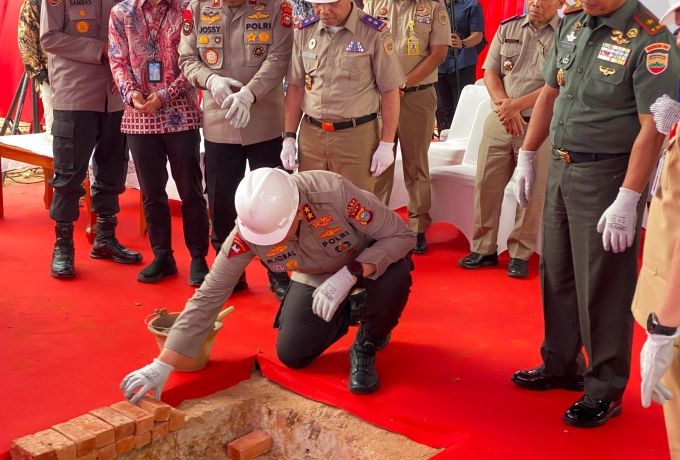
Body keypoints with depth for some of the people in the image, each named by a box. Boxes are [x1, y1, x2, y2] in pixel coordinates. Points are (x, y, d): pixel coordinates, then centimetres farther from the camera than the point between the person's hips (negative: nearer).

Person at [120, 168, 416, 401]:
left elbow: (401, 235, -30)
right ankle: (349, 314, 22)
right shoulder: (248, 230, -30)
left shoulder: (333, 192, -40)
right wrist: (163, 364, -31)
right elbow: (209, 295, -26)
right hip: (316, 278, 3)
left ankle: (366, 346, -3)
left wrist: (348, 274, -43)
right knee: (292, 355, -10)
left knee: (394, 278, -36)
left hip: (367, 261, -2)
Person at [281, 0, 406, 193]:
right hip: (310, 135, 4)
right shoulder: (305, 31, 4)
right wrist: (289, 137, 7)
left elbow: (390, 91, -4)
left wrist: (387, 144, -5)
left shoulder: (374, 33, -8)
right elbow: (296, 87, 11)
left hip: (357, 136, -3)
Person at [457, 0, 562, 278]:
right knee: (486, 186, 4)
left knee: (531, 193, 0)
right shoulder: (507, 28, 10)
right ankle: (484, 249, 15)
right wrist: (504, 106, -11)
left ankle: (520, 254, 13)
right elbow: (490, 72, 6)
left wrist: (517, 105, -17)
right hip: (498, 122, 4)